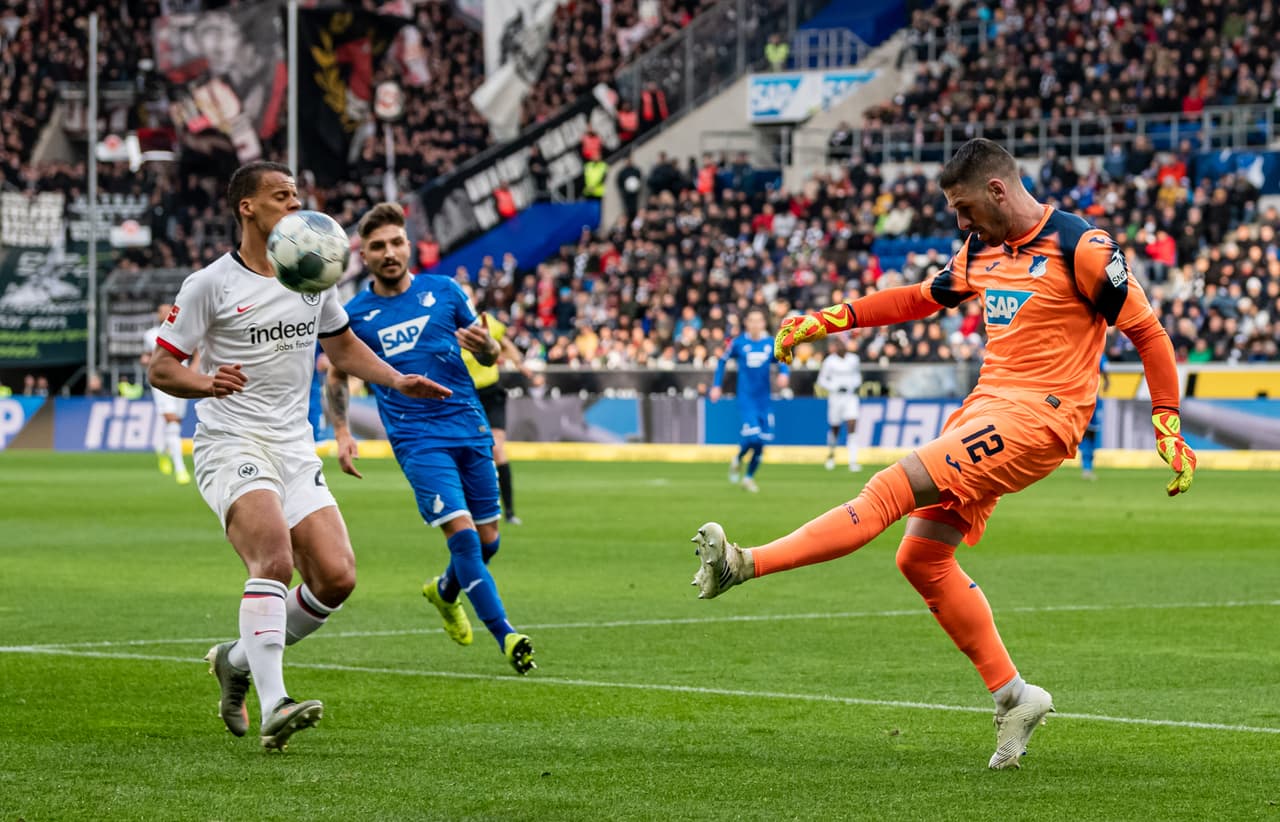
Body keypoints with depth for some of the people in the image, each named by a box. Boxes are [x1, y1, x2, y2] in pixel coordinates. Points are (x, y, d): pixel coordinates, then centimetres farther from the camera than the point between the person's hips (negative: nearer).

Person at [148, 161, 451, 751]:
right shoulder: (211, 285, -5)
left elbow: (342, 347, 27)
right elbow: (160, 369, -4)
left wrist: (399, 381, 11)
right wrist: (206, 383, -25)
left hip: (295, 451, 6)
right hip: (230, 444, -6)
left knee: (336, 577, -7)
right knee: (275, 558, -29)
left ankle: (237, 661, 16)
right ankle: (273, 707, -34)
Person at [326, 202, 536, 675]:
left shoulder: (443, 292, 6)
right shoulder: (354, 315, 3)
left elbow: (490, 356, 12)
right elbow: (337, 376, 16)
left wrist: (486, 344, -12)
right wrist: (341, 433, 2)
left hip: (470, 431, 3)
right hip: (418, 440, -3)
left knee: (487, 541, 7)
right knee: (462, 531, -18)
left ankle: (444, 592, 40)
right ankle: (505, 637, -17)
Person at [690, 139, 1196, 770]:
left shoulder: (1080, 248, -9)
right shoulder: (981, 251, 14)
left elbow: (1147, 332, -4)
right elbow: (921, 298, 29)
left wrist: (1169, 428, -6)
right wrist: (826, 320, 22)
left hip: (1038, 416, -9)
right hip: (987, 405, 9)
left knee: (894, 488, -21)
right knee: (921, 558, 4)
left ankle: (744, 565, -30)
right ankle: (1013, 697, 10)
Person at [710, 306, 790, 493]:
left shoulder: (771, 344, 1)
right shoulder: (738, 343, -3)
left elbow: (782, 363, 6)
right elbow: (723, 361, 10)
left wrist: (784, 374, -17)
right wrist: (716, 386, 8)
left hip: (764, 399, 3)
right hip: (746, 398, -3)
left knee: (761, 442, 5)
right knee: (752, 436, -19)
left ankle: (749, 477, 24)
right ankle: (737, 461, 12)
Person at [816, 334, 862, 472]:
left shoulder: (854, 359, 4)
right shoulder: (830, 361, -6)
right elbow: (822, 380, -2)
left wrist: (855, 385, 0)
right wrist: (835, 387, -15)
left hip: (850, 397, 2)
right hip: (835, 397, -2)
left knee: (852, 427, -12)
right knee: (834, 428, 9)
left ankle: (853, 461, -15)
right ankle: (831, 454, 36)